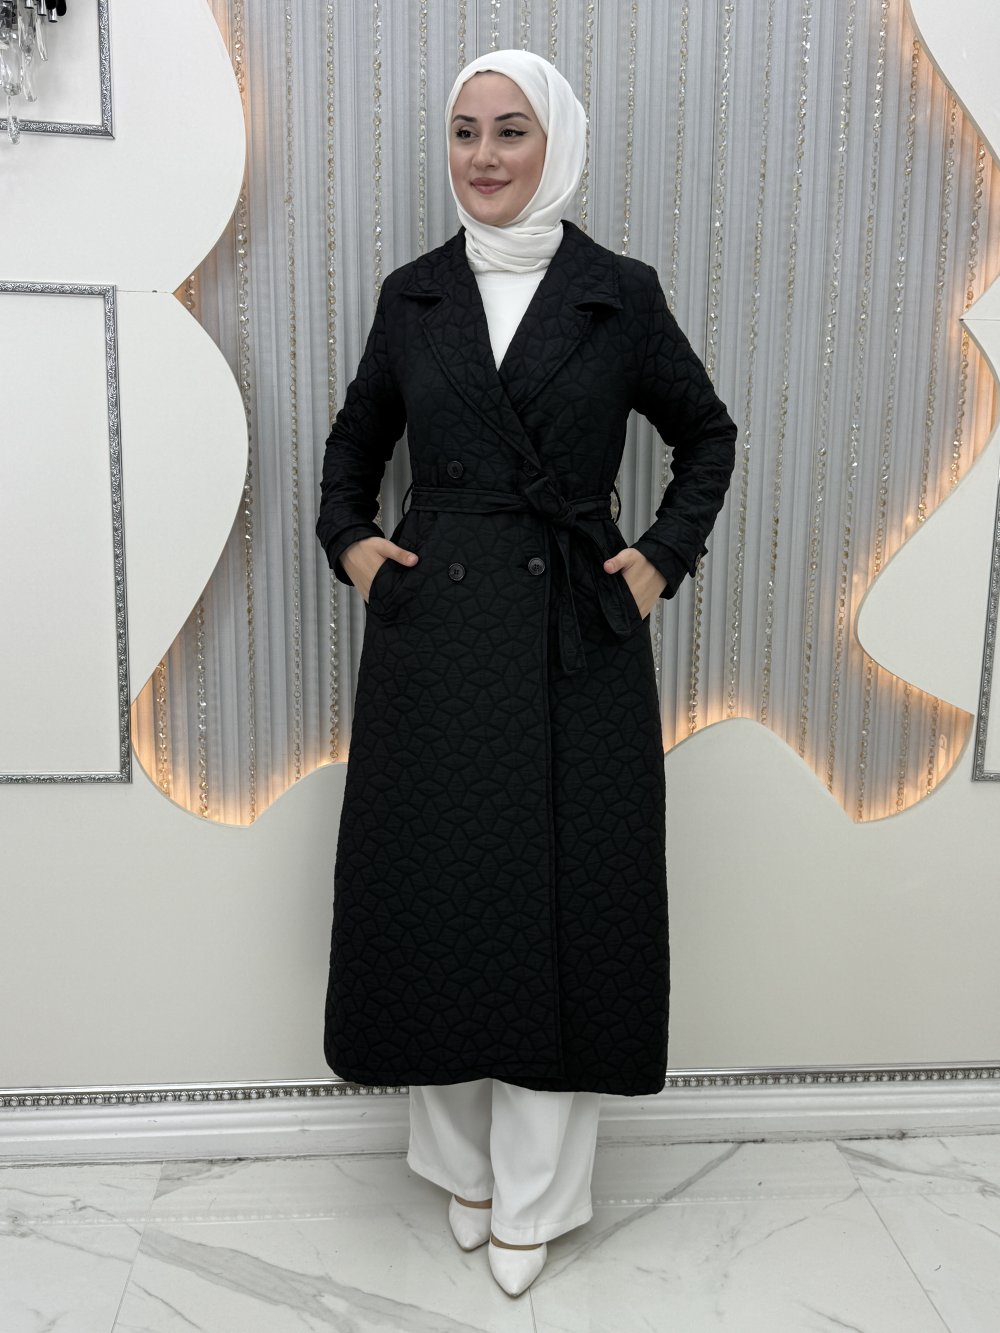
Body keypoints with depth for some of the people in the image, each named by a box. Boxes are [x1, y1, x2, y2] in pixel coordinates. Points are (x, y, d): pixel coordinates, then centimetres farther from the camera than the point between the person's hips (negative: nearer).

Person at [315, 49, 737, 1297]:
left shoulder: (622, 294, 2)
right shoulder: (412, 294, 8)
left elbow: (707, 433, 12)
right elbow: (355, 437, 20)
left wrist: (666, 555, 1)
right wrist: (348, 540, 5)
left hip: (578, 644, -2)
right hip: (434, 638, 2)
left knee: (566, 902, 3)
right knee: (437, 893, 8)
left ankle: (532, 1198, 23)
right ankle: (462, 1162, 30)